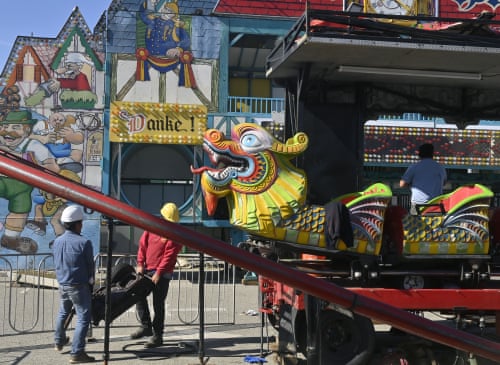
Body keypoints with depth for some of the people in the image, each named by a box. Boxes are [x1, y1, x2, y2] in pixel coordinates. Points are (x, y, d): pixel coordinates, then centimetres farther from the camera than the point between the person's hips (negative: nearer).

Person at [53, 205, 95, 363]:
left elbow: (57, 263, 9)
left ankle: (59, 342, 46)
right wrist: (90, 280, 8)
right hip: (79, 286, -7)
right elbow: (90, 265, -8)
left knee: (63, 313, 27)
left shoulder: (57, 242, 1)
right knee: (83, 318, -1)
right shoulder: (84, 243, -18)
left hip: (62, 284, 7)